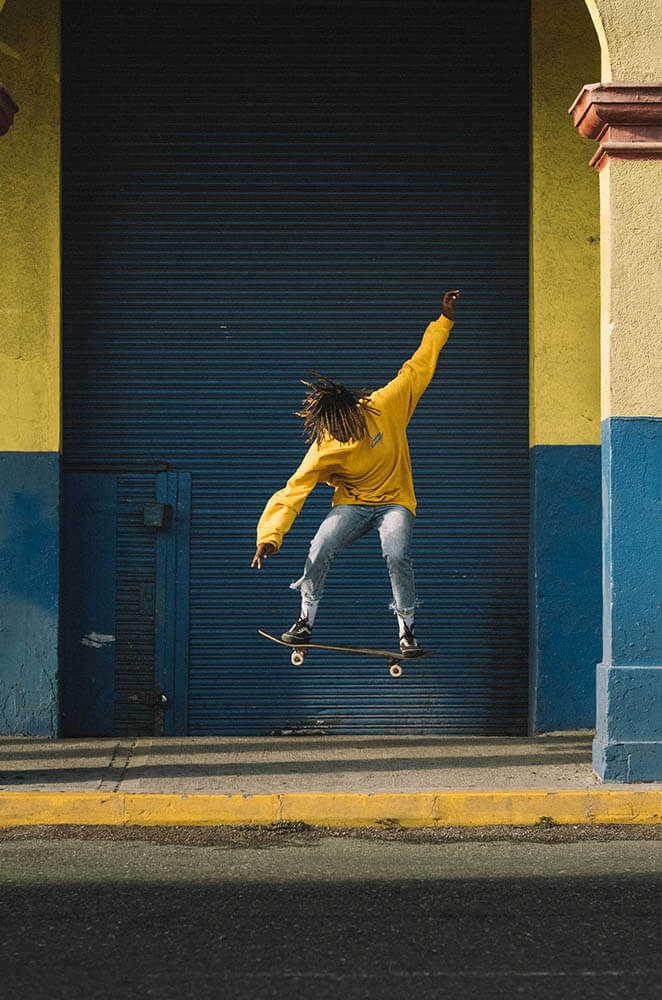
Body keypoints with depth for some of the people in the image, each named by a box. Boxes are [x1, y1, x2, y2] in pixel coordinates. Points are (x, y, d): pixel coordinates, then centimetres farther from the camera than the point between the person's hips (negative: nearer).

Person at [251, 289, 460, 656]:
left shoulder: (385, 406, -17)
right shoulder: (323, 453, -20)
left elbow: (417, 370, -6)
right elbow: (290, 494, -19)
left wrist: (444, 320, -7)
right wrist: (270, 536, -33)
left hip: (395, 501, 0)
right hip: (352, 504, 0)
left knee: (397, 554, -29)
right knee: (321, 546, -26)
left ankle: (406, 629, -10)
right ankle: (305, 621, -6)